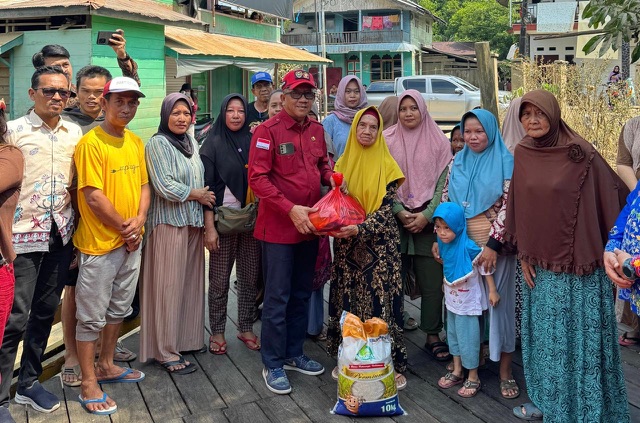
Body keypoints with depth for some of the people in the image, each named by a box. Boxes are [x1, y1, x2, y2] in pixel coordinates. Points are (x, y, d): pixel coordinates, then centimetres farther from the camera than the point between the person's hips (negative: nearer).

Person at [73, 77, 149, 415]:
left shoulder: (136, 142, 8)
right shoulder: (91, 142, -15)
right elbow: (93, 197, -19)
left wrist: (139, 220, -6)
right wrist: (123, 227, -11)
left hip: (131, 242, 8)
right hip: (100, 243, -7)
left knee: (119, 308, 19)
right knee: (91, 316, 3)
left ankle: (106, 366, 35)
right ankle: (89, 384, 14)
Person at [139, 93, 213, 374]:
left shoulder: (191, 142, 13)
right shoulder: (157, 144, -8)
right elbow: (166, 188, -16)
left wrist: (204, 196, 6)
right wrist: (198, 195, -6)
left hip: (193, 222, 7)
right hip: (169, 223, -7)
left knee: (190, 283, 11)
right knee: (169, 287, -2)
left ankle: (186, 337, 25)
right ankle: (166, 353, 6)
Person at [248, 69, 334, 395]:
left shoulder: (317, 130, 8)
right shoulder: (268, 131, -12)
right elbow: (257, 178, -17)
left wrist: (331, 177, -1)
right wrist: (290, 209, -24)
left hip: (309, 224, 7)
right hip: (278, 225, -7)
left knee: (302, 293, 16)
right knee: (278, 297, 0)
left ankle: (294, 354, 32)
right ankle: (273, 364, 14)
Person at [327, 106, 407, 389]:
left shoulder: (386, 166, -4)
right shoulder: (343, 163, 8)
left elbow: (386, 209, -10)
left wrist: (360, 228, -24)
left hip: (379, 245, -3)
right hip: (347, 246, 4)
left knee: (381, 301, -4)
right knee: (346, 301, 7)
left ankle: (392, 364, 6)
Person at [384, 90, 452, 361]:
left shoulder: (439, 142, 4)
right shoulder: (387, 141, 4)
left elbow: (444, 182, 0)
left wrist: (427, 215, -9)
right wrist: (399, 212, -10)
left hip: (428, 221, 0)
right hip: (395, 220, 0)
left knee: (432, 281, 1)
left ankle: (433, 336, 13)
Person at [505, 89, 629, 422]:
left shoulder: (581, 153, -12)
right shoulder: (522, 155, 3)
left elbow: (613, 197, -8)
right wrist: (524, 256, 5)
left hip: (578, 263, -4)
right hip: (541, 263, 5)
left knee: (581, 335, 4)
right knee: (546, 334, 15)